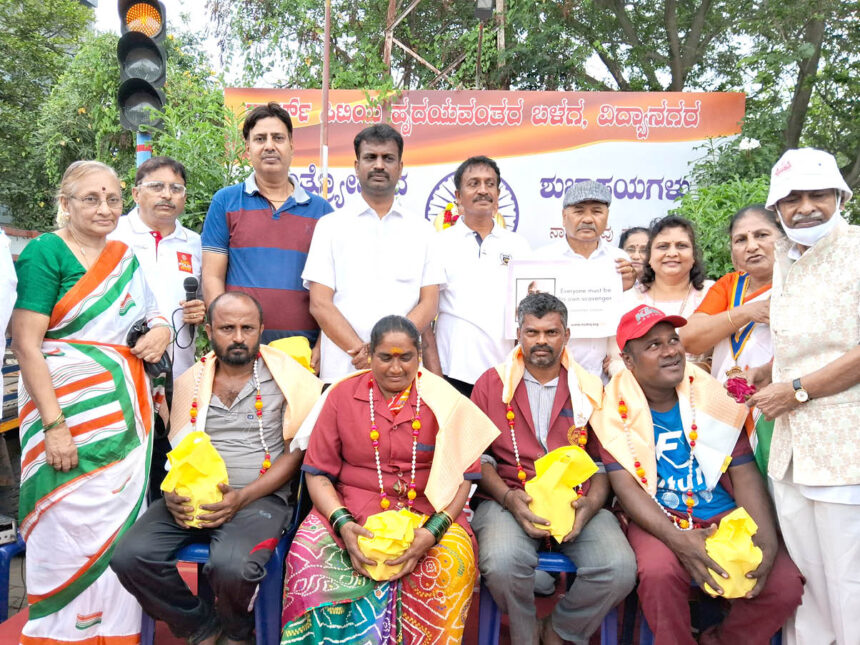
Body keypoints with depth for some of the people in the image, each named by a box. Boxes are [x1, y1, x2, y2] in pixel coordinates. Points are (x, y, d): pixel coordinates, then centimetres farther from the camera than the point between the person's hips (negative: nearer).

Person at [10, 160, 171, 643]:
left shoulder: (126, 257, 13)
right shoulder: (45, 253, -5)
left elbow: (145, 316, 26)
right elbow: (26, 345, -11)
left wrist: (161, 330, 1)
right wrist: (54, 425, -17)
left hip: (125, 416, 6)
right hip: (68, 412, -6)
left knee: (120, 526, 10)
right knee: (70, 528, -2)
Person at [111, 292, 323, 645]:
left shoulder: (285, 377, 0)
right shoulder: (190, 381, 12)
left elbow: (295, 452, -2)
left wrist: (242, 497, -14)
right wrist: (172, 493, -5)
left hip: (259, 497, -4)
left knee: (231, 567, -31)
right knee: (130, 557, -19)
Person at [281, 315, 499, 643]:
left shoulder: (444, 401, 2)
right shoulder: (342, 395, 4)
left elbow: (464, 474, -1)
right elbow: (318, 472, 3)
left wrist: (433, 530, -17)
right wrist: (342, 524, -14)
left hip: (427, 514, 0)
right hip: (352, 512, 1)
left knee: (453, 563, -30)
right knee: (307, 552, -28)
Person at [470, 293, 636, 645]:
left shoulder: (589, 388, 14)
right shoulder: (492, 383, 10)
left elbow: (603, 459, 10)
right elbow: (477, 454, 5)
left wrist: (592, 503, -9)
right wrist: (508, 497, -11)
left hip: (576, 503, 2)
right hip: (508, 501, -1)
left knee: (620, 569, -25)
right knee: (502, 563, -33)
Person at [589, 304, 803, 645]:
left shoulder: (712, 396, 1)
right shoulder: (616, 408, -6)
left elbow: (745, 475, -1)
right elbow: (625, 485, -12)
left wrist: (767, 544, -16)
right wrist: (677, 540, -26)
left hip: (726, 514, 3)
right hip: (657, 519, -3)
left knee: (786, 585, -17)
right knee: (659, 571, -32)